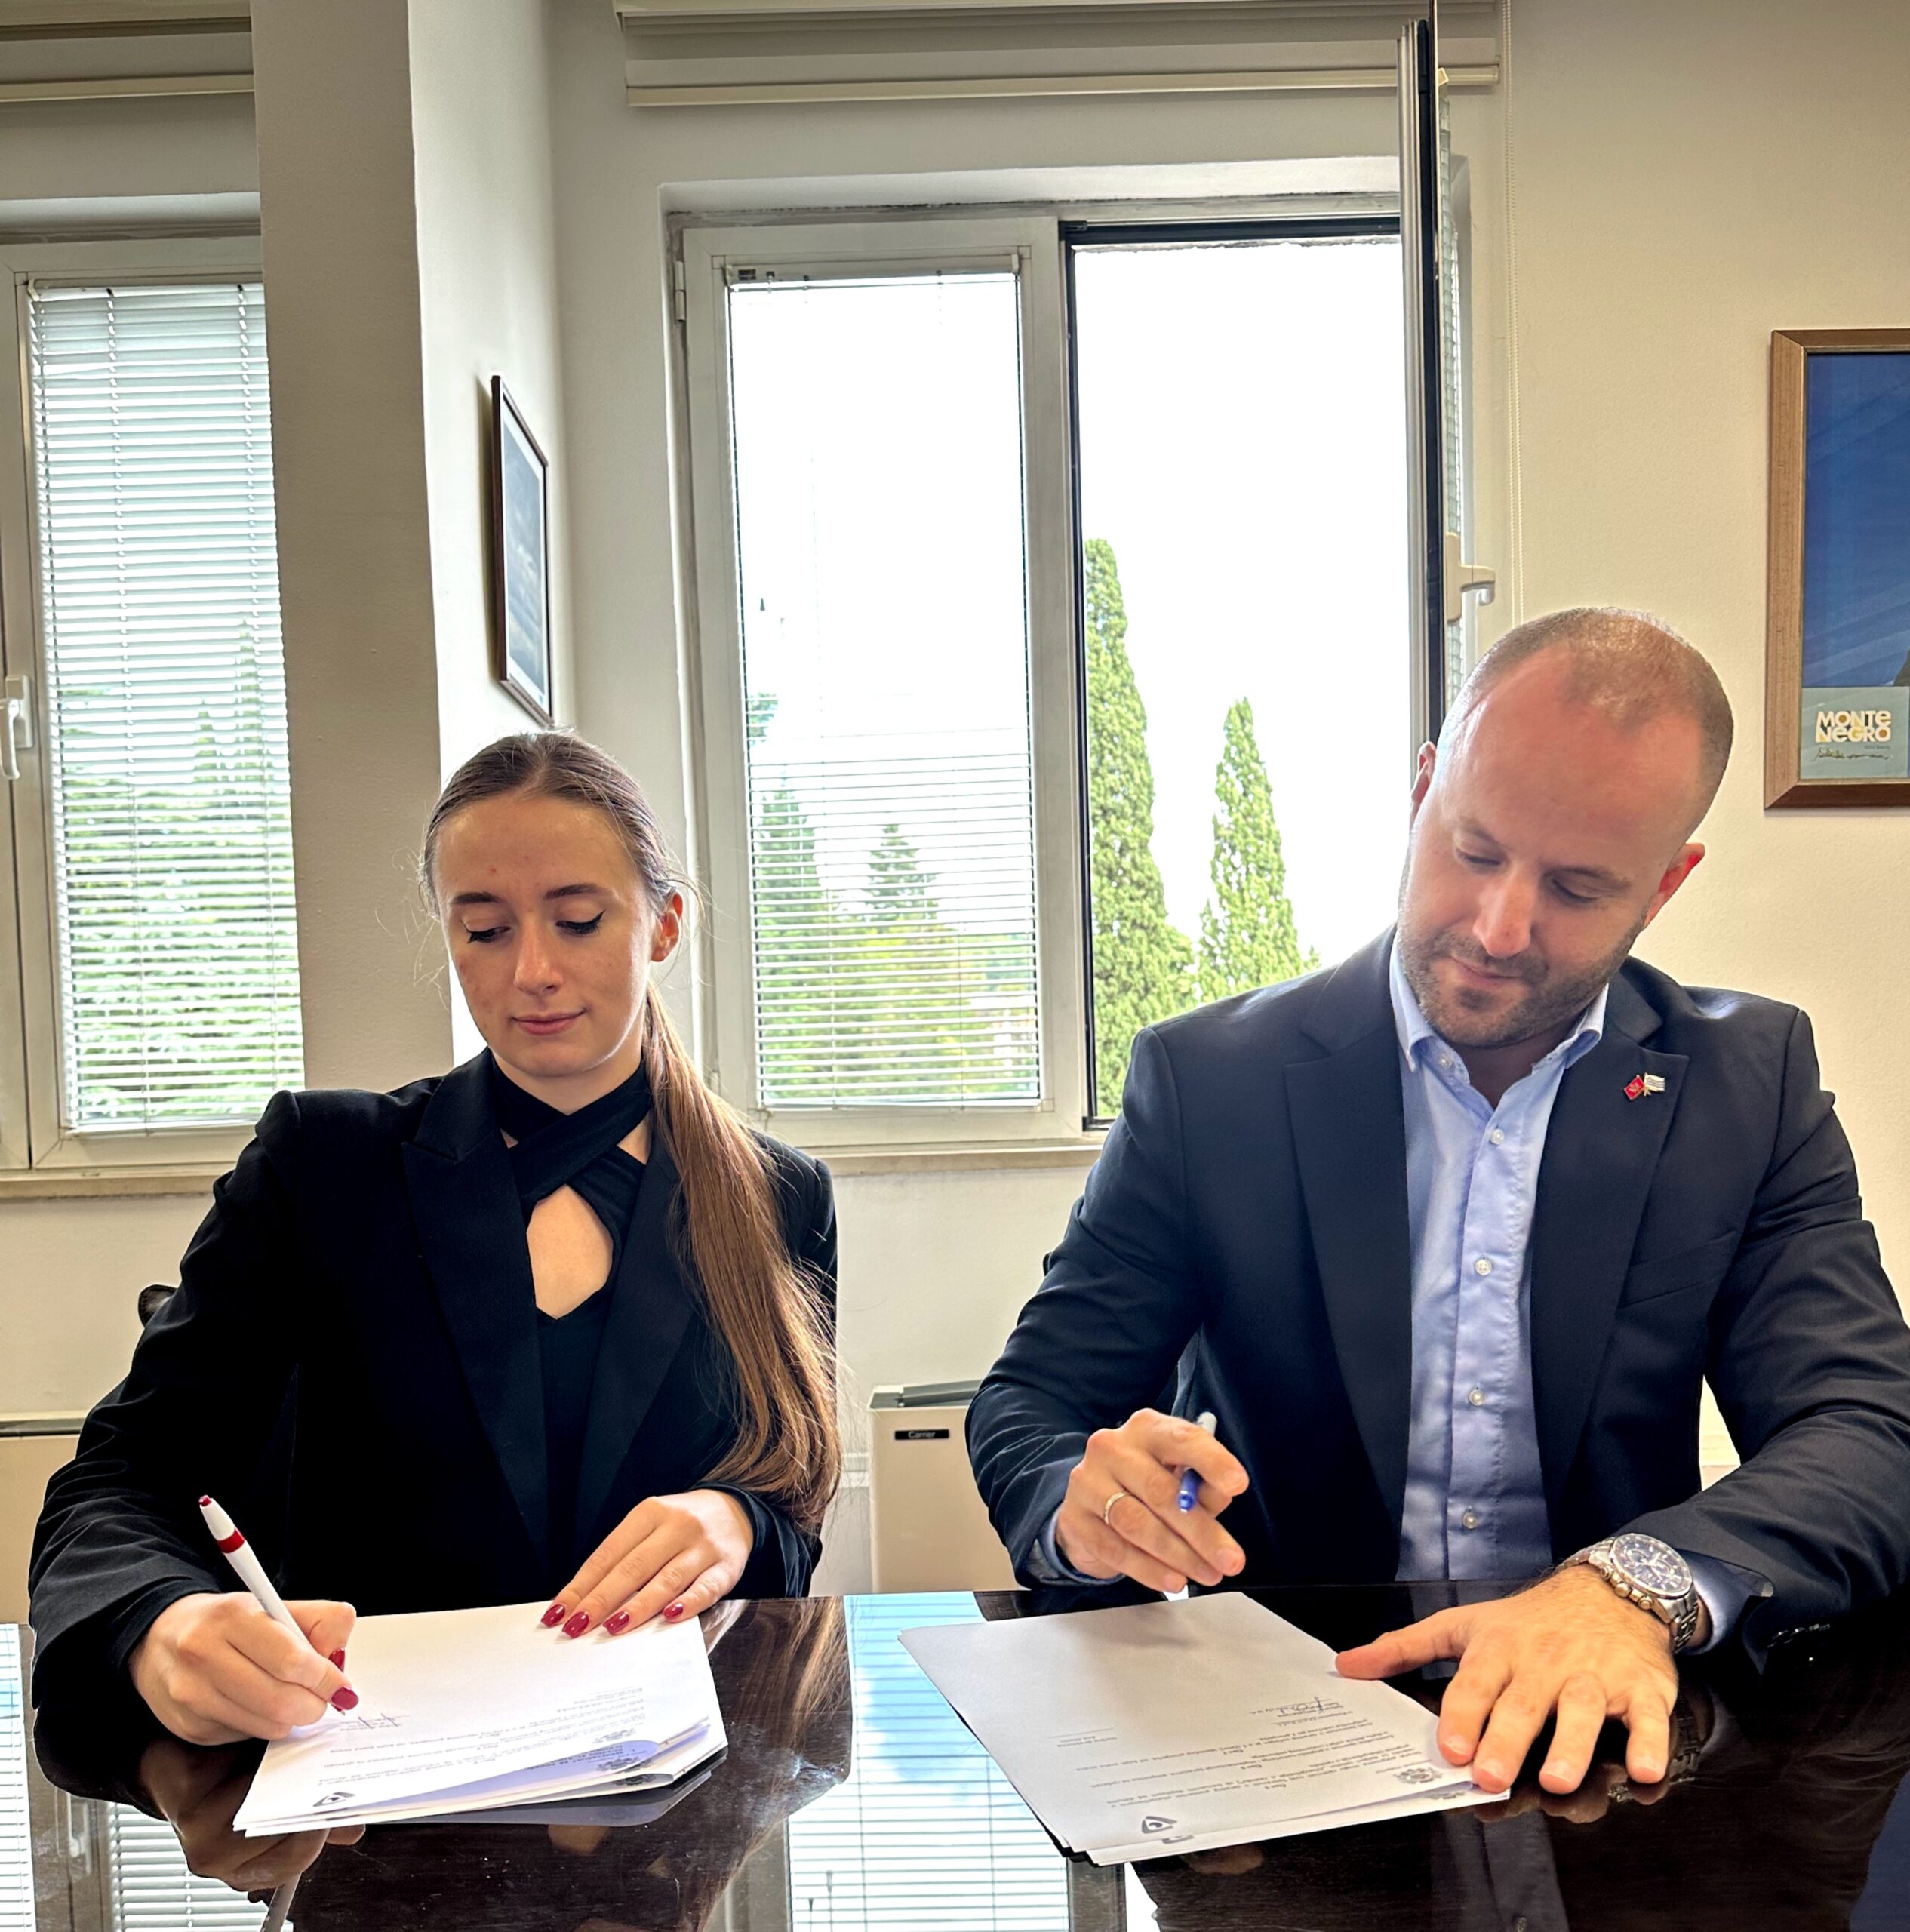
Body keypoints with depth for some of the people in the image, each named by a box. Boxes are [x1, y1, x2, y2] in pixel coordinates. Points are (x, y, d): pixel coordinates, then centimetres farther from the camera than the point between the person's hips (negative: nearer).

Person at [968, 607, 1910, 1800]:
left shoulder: (1752, 1085, 0)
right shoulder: (1210, 1078, -4)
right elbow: (1032, 1403, 0)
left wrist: (1641, 1587, -28)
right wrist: (1081, 1505, -24)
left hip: (1592, 1736, 2)